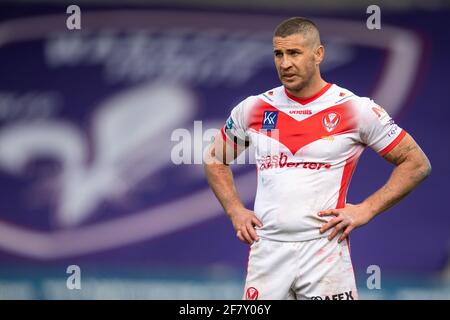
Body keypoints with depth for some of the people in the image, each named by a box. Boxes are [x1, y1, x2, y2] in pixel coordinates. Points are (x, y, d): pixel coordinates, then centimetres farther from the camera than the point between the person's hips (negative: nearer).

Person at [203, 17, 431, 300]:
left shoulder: (355, 109, -2)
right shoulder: (253, 109, 8)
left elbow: (417, 163, 3)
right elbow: (215, 160, 24)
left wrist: (366, 210, -4)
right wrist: (235, 210, 10)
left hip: (324, 248, -3)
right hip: (266, 251, 3)